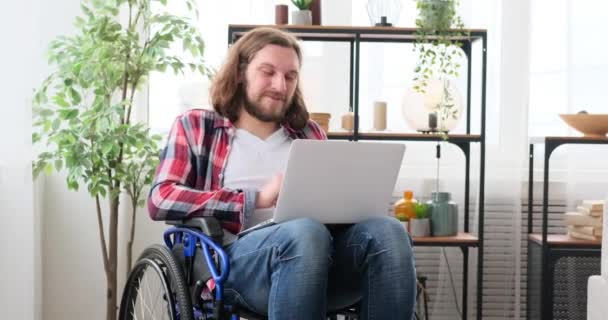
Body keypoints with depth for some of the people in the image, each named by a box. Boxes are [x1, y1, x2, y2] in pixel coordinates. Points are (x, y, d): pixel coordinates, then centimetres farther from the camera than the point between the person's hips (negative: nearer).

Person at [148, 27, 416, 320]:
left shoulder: (308, 133, 26)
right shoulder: (196, 127, 16)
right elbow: (161, 200, 1)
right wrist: (258, 198, -8)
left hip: (323, 252, 4)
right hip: (240, 257, -4)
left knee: (386, 231, -28)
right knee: (306, 232, -37)